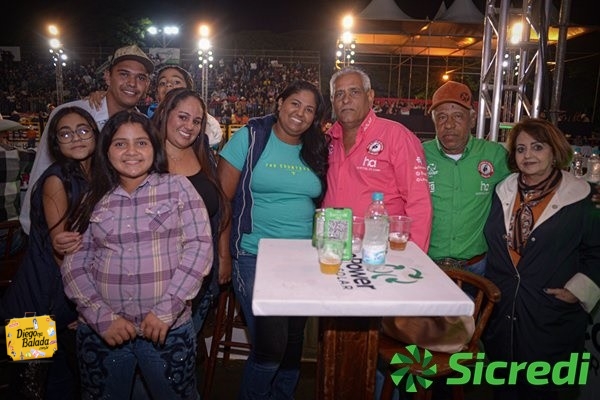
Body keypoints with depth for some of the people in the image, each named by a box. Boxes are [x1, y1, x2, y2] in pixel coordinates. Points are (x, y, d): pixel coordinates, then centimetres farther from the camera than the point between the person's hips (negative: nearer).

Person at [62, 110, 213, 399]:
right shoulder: (95, 199, 5)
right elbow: (73, 264, 3)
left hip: (169, 328, -2)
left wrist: (166, 310, -15)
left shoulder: (178, 187, -2)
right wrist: (102, 317, -10)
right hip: (100, 331, 2)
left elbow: (200, 246, -9)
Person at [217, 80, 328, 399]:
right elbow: (221, 199, -7)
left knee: (294, 342, 14)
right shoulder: (250, 137, -6)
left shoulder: (316, 151, 7)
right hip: (255, 257, -4)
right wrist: (223, 253, -11)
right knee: (270, 346, -6)